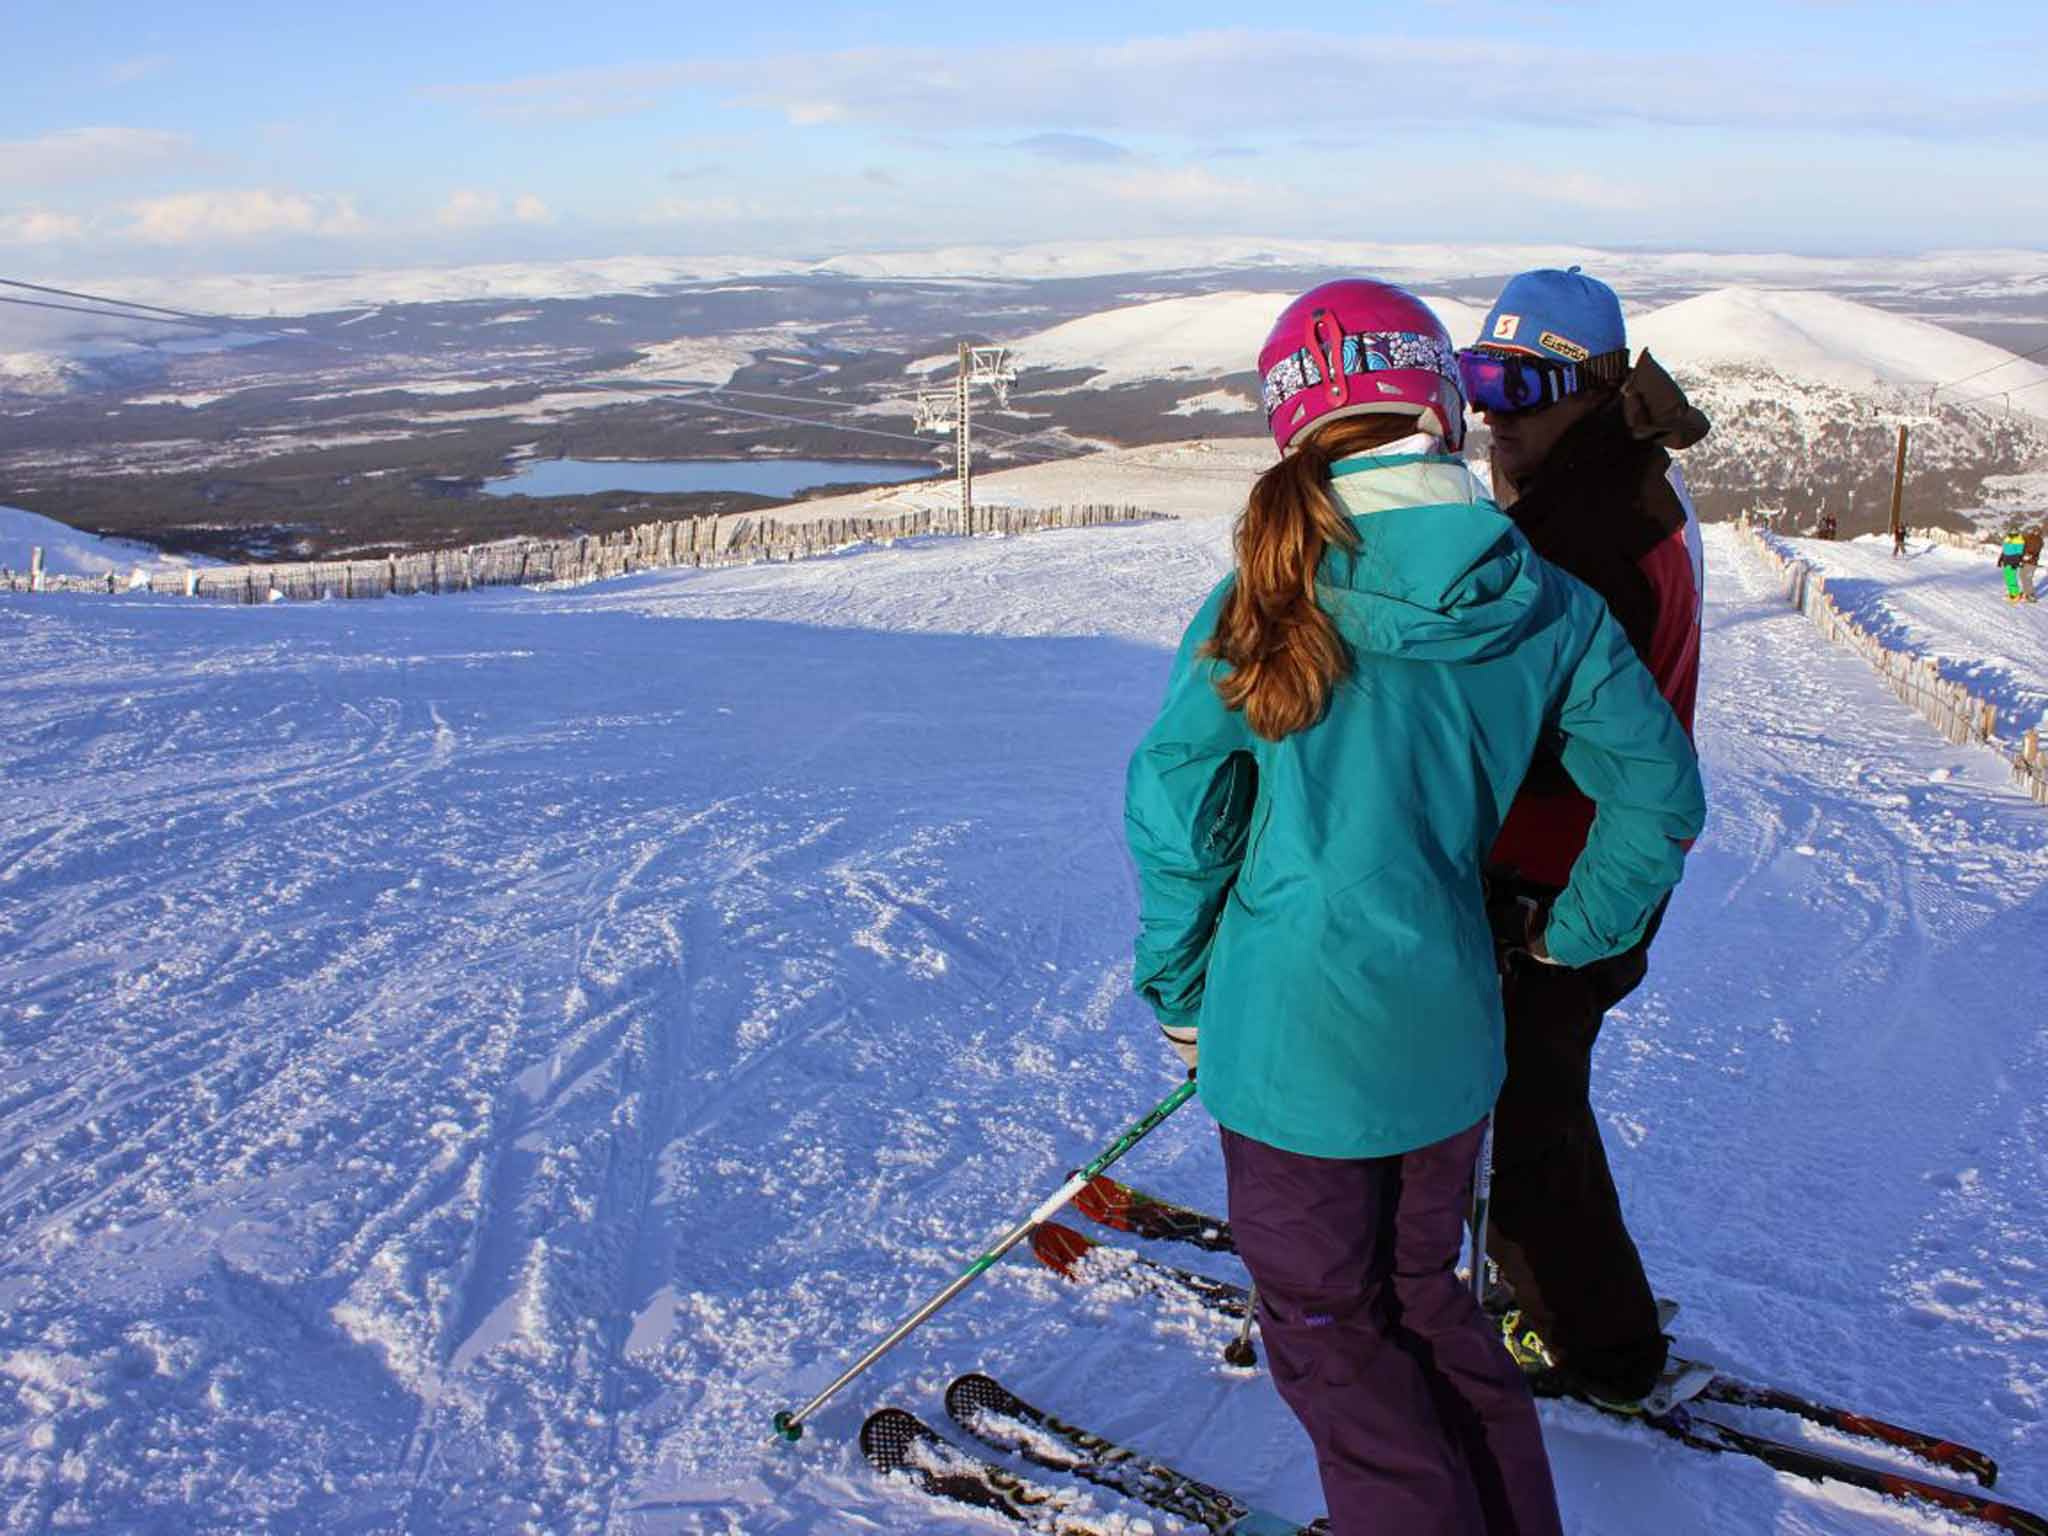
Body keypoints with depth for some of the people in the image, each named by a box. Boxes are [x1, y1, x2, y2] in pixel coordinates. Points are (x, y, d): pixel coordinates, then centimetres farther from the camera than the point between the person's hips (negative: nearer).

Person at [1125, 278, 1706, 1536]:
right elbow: (1661, 792, 3)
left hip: (1295, 1039, -4)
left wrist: (1181, 992, 4)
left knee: (1331, 1340, 15)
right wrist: (1567, 943, 15)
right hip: (1448, 1033, 5)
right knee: (1424, 1298, 26)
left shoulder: (1263, 605, -14)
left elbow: (1174, 814, -10)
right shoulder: (1546, 604, -4)